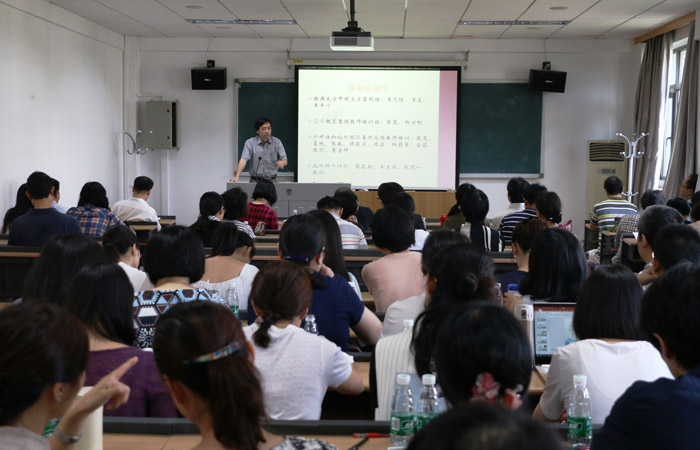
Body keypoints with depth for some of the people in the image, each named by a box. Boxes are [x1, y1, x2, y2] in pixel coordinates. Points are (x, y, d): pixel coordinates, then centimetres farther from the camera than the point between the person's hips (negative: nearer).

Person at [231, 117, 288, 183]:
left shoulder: (277, 142, 4)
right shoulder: (250, 143, -1)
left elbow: (285, 160, 2)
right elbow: (243, 160, -12)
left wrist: (282, 162, -24)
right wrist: (236, 177, -26)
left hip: (272, 180, 2)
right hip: (255, 181, -2)